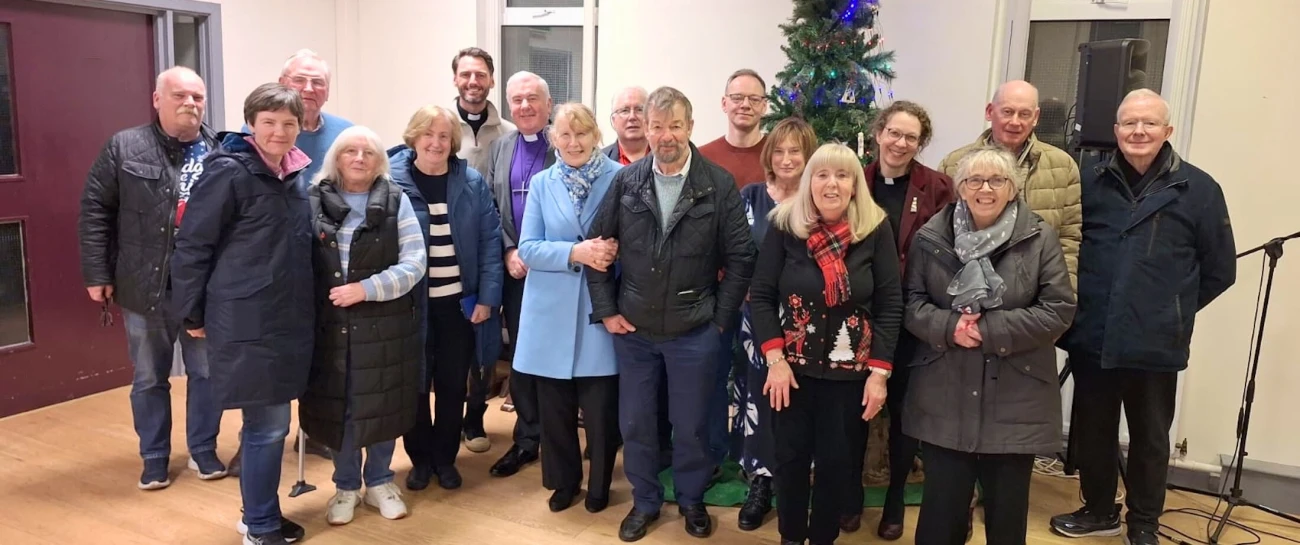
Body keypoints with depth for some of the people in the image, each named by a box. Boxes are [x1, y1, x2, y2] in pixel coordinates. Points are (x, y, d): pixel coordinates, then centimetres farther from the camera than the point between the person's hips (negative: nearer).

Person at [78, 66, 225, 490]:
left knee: (207, 373, 11)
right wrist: (97, 273, -4)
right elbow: (95, 210, 1)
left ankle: (203, 450, 29)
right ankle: (154, 459, 29)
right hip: (146, 290, 0)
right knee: (149, 378, 13)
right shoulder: (125, 147, 0)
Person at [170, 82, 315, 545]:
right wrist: (192, 314, -6)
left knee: (268, 422, 16)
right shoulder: (228, 173, -13)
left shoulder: (297, 175, 9)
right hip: (246, 322, -7)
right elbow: (192, 246, -10)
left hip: (290, 318, 7)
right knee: (268, 424, -1)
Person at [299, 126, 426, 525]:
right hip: (331, 325, 1)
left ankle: (379, 481, 29)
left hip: (385, 325, 0)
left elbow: (414, 262, -7)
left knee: (383, 404, 9)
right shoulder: (313, 201, 3)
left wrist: (365, 289, -16)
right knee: (337, 406, 8)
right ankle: (346, 486, 27)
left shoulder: (395, 201, 0)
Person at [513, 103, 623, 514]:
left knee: (601, 407, 5)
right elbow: (527, 248, -1)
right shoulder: (542, 184, 6)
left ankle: (599, 485, 27)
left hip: (601, 311, -2)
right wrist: (576, 253, -16)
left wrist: (612, 249, -20)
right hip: (552, 312, 2)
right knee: (554, 407, 12)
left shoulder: (619, 178, -2)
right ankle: (563, 481, 33)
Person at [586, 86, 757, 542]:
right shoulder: (625, 182, -3)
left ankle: (692, 500, 35)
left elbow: (740, 258, -5)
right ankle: (644, 501, 34)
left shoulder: (719, 185, -8)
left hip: (694, 333, -2)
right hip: (633, 330, 2)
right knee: (635, 424, 13)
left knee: (691, 425, 12)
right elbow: (596, 246, 3)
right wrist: (606, 310, -1)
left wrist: (720, 318, -5)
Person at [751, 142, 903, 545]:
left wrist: (879, 372, -8)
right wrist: (775, 360, -12)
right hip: (793, 367, 0)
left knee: (836, 461, 10)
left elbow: (890, 306, -4)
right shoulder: (784, 227, -6)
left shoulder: (876, 231, -6)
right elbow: (760, 297, -5)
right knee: (791, 457, 10)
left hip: (850, 372, 0)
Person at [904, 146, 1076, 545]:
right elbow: (911, 302, 3)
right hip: (945, 399, 1)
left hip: (1015, 401, 0)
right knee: (942, 505, 9)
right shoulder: (931, 237, 2)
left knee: (1007, 510, 14)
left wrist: (991, 329, -16)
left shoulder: (1040, 238, -3)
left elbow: (1059, 310, -7)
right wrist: (949, 327, -17)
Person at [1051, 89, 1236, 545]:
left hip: (1155, 345, -2)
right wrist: (1083, 302, 7)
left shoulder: (1198, 189, -5)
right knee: (1092, 431, 15)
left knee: (1149, 438, 13)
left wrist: (1172, 309, 3)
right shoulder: (1093, 182, 3)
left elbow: (1220, 270, 2)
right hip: (1091, 339, 3)